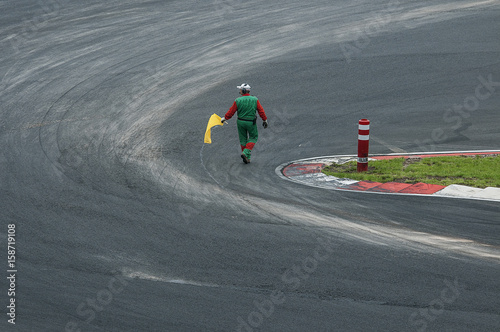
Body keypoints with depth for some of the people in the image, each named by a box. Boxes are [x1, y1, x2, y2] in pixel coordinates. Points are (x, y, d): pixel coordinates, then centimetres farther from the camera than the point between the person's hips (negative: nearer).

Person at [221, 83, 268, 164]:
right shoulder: (255, 100, -10)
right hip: (251, 123, -1)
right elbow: (261, 111, -6)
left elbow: (231, 112, -4)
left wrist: (225, 118, 11)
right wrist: (265, 120, 7)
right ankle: (246, 153, -2)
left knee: (243, 139, 15)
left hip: (240, 122, 1)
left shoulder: (238, 101, -11)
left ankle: (247, 158, 19)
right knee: (253, 137, 16)